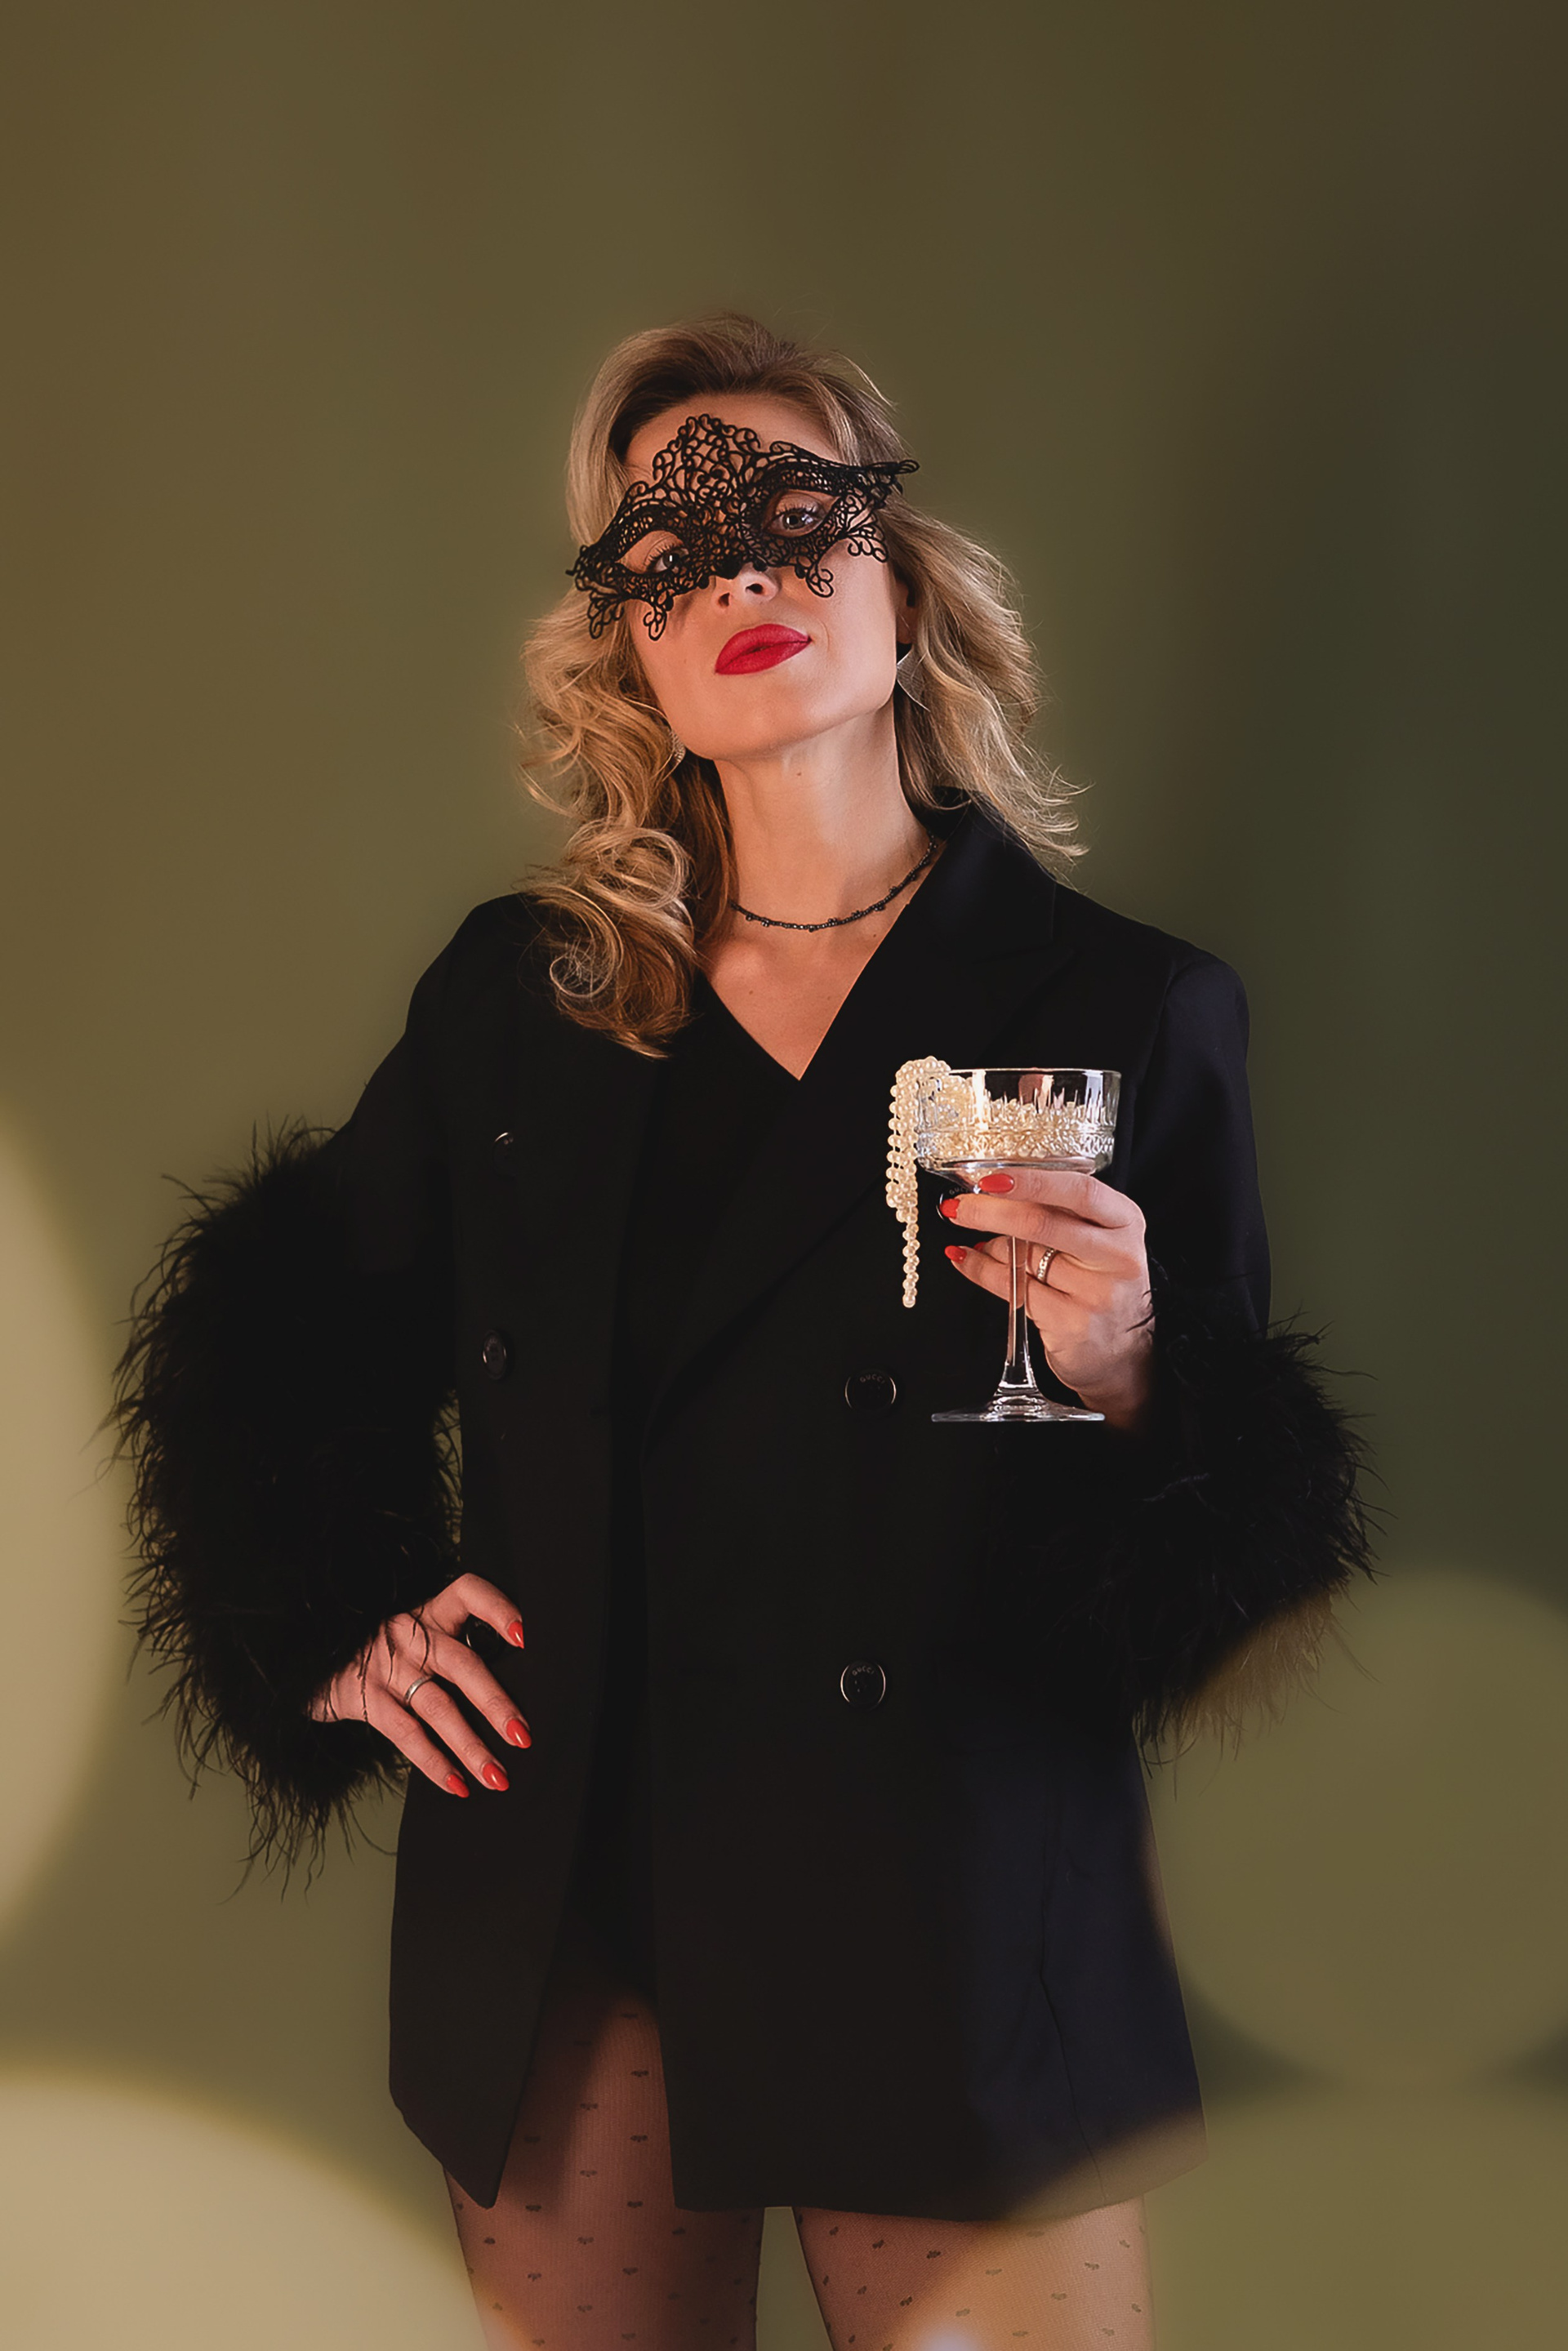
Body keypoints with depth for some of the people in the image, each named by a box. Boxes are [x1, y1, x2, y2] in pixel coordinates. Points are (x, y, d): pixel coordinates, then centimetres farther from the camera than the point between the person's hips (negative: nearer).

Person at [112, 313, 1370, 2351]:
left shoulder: (1130, 1015, -4)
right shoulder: (519, 998, 3)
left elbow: (1231, 1605, -2)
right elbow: (272, 1328, 19)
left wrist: (1128, 1391, -21)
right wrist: (329, 1631, 7)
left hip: (964, 1951, -2)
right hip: (567, 1943, 2)